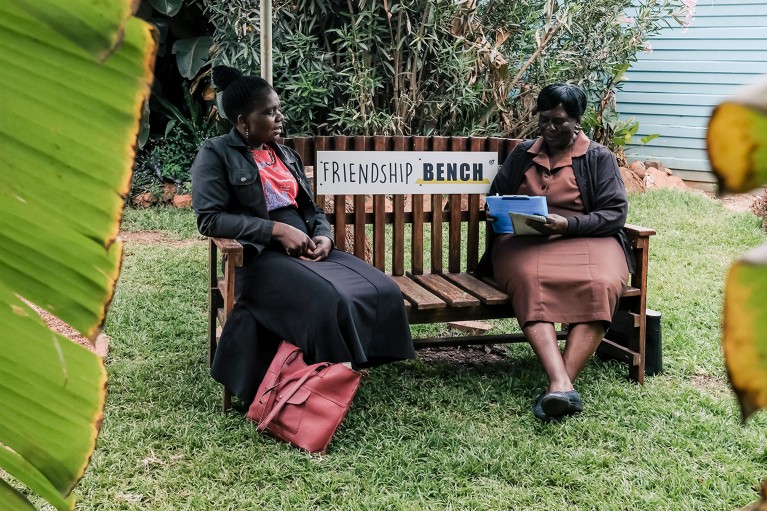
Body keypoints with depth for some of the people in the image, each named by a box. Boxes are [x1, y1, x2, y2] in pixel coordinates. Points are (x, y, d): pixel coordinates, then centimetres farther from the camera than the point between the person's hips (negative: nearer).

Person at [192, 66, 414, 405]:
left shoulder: (286, 155, 21)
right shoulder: (216, 154, 0)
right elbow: (210, 218, -12)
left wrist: (324, 236, -4)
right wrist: (277, 230, -18)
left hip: (309, 249, 7)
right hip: (260, 256, -7)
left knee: (382, 291, -15)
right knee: (329, 301, -34)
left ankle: (356, 367, -6)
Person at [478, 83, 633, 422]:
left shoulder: (599, 158, 13)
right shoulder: (522, 154, 22)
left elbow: (615, 213, 2)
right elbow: (494, 197, 25)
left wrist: (567, 224, -14)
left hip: (584, 240, 0)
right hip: (524, 240, 1)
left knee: (601, 286, -36)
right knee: (530, 280, -37)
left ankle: (562, 381, -43)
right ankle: (561, 385, -49)